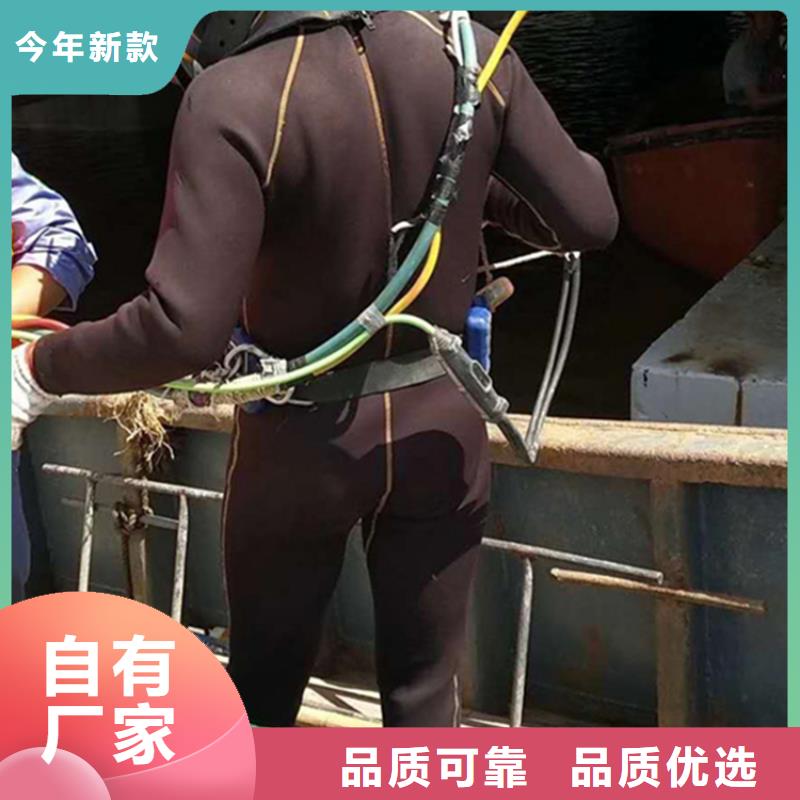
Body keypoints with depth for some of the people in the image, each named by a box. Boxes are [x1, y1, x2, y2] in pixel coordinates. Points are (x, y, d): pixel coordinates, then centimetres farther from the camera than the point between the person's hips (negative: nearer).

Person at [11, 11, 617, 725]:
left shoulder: (238, 96, -24)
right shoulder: (473, 51, -10)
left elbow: (182, 328, -28)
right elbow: (589, 218, -5)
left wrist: (40, 369, -12)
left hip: (305, 440, -3)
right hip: (441, 425, 3)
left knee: (262, 687, 19)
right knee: (425, 687, 16)